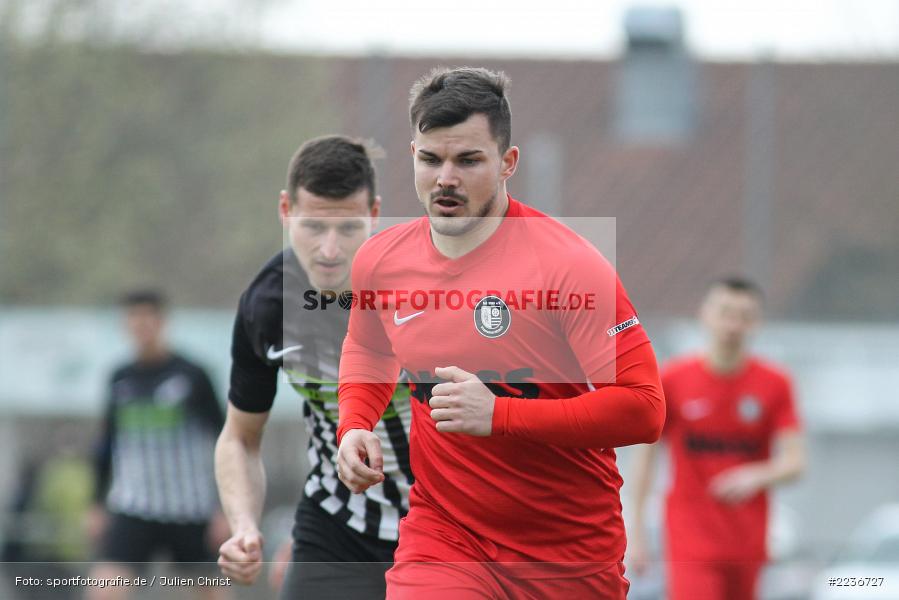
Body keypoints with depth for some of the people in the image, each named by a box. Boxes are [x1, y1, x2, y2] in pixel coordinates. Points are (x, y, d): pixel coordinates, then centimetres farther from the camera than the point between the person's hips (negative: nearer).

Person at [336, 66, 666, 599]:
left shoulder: (568, 264, -16)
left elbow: (643, 406, -20)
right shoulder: (379, 261, 1)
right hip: (442, 535, 2)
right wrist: (355, 426, 3)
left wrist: (499, 414, -26)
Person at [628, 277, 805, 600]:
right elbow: (645, 454, 3)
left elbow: (794, 462, -4)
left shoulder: (775, 384, 0)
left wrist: (756, 476, -26)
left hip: (747, 546, 3)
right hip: (690, 540, -3)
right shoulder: (672, 380, -3)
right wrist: (636, 530, 0)